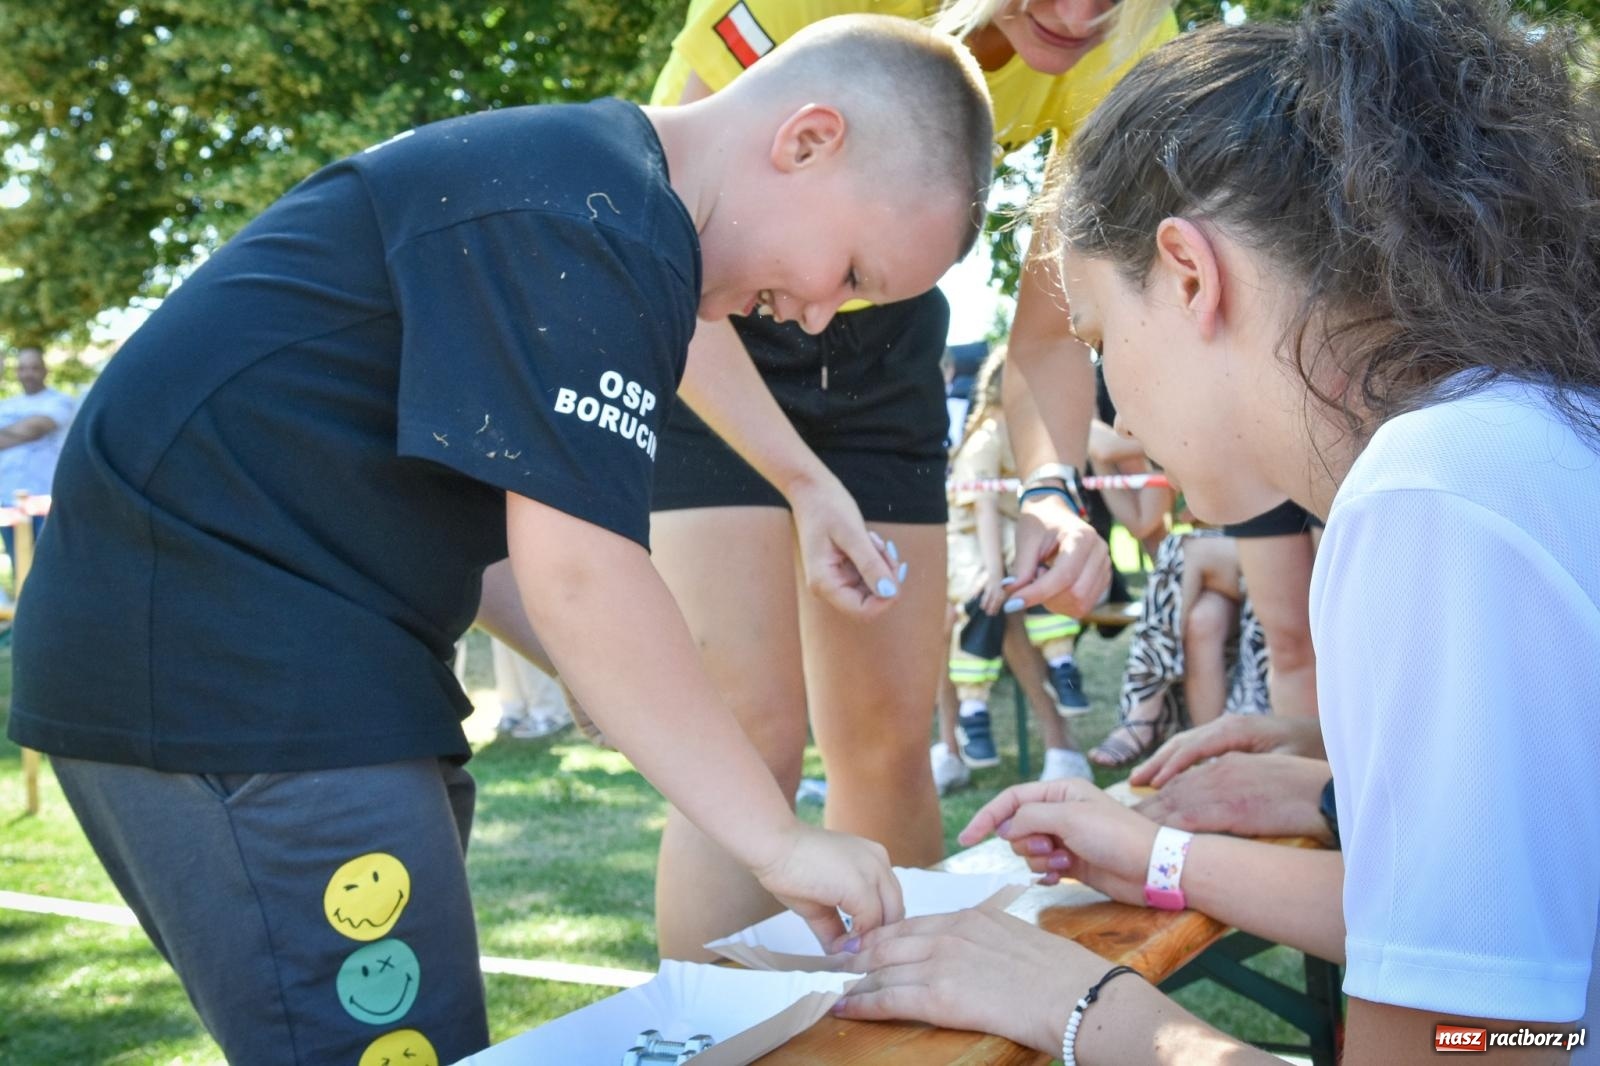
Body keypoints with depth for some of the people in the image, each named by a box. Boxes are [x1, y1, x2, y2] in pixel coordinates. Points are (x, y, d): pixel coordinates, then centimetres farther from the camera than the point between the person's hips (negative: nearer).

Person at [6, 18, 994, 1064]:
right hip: (231, 661, -11)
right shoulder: (598, 222, -17)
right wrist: (780, 839, -16)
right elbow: (579, 575, -23)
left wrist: (651, 696, 9)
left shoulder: (572, 177, 16)